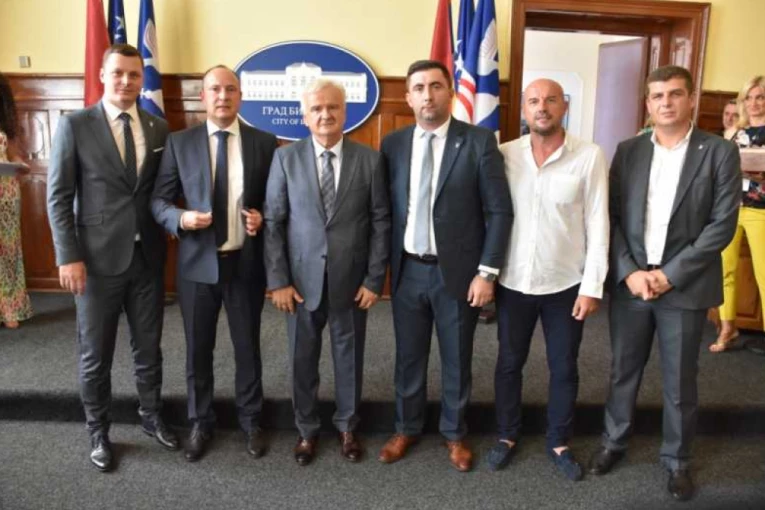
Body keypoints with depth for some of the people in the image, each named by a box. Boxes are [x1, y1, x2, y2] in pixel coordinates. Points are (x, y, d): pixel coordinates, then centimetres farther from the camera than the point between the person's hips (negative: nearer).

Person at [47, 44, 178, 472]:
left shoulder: (159, 128, 5)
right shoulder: (75, 125, -4)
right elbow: (59, 197, -6)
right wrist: (69, 256, -12)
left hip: (148, 257, 3)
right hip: (98, 259, -2)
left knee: (149, 348, 16)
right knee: (95, 355, 11)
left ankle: (152, 417, 37)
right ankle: (99, 433, 30)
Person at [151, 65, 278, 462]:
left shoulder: (264, 143, 1)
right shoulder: (179, 143, 1)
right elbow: (158, 200, 1)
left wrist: (264, 218, -15)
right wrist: (180, 218, -19)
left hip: (246, 262, 0)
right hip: (197, 262, 1)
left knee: (248, 346, 13)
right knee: (198, 349, 12)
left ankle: (250, 421, 33)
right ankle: (200, 424, 33)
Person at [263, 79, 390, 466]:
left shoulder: (370, 160, -2)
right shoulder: (285, 158, -2)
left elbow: (380, 223, -1)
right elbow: (273, 222, -2)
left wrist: (374, 279, -5)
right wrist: (278, 280, -7)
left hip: (351, 280, 0)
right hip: (301, 279, 0)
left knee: (349, 357, 14)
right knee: (303, 359, 13)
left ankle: (347, 427, 35)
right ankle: (307, 430, 33)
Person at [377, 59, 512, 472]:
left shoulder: (479, 142, -6)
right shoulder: (393, 144, 3)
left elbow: (499, 212, -7)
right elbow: (385, 209, 6)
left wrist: (487, 272, -11)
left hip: (457, 271, -2)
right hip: (407, 270, 2)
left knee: (456, 358, 13)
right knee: (408, 356, 15)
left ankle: (454, 433, 35)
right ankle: (406, 428, 37)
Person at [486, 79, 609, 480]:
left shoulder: (590, 157, -7)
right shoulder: (505, 154, -3)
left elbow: (598, 225, -6)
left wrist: (592, 286, -7)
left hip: (566, 284, -1)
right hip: (513, 282, 1)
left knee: (564, 368, 13)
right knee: (509, 363, 15)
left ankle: (559, 442, 34)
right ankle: (507, 435, 35)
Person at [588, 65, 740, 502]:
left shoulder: (720, 152, -3)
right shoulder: (628, 151, 5)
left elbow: (723, 224, -8)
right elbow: (612, 218, 2)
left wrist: (671, 274, -14)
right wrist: (629, 272, -10)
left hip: (685, 286, -2)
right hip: (630, 282, 2)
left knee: (680, 381, 11)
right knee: (623, 371, 15)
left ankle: (677, 460, 31)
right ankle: (615, 442, 35)